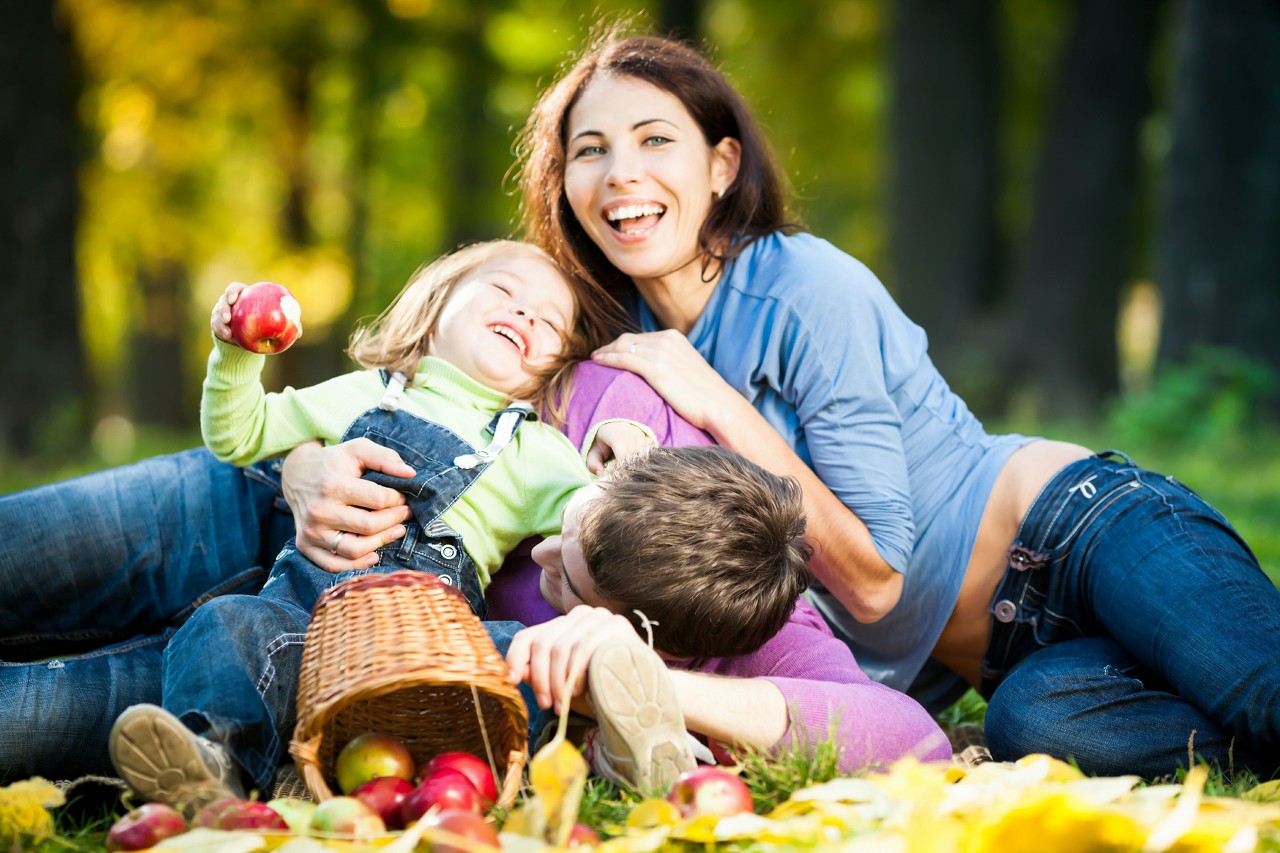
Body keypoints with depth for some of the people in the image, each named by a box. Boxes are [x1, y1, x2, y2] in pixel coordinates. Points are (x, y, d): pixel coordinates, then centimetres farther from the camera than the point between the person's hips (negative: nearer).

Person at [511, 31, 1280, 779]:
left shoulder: (807, 290, -13)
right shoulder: (623, 346, 8)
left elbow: (875, 576, -16)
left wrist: (720, 409, -19)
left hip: (1084, 535, -6)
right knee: (1034, 718, -31)